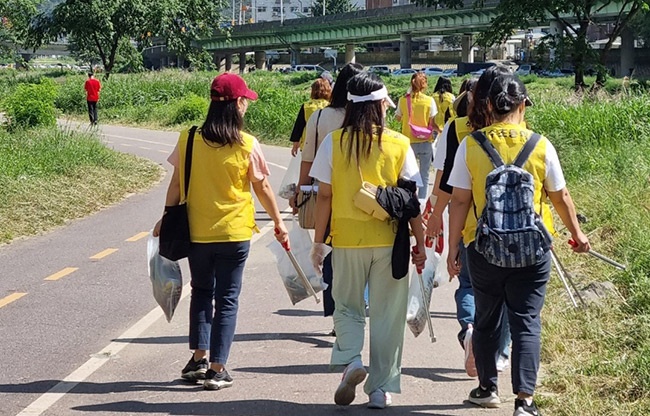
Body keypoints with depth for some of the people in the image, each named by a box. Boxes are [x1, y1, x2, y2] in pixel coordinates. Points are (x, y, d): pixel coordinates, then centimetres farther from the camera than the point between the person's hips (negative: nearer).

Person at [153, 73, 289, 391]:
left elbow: (176, 185, 0)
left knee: (201, 293, 20)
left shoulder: (188, 140, -6)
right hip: (235, 233, -2)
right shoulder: (247, 145, -10)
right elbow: (262, 188, -2)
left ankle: (199, 358, 15)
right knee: (227, 299, 6)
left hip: (196, 231, 2)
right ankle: (217, 369, 4)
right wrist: (278, 222, 12)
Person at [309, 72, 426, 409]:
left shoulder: (334, 142, -4)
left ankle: (350, 359, -9)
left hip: (347, 241, 0)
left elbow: (324, 196, -3)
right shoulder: (399, 145, -5)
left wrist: (318, 241, 5)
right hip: (389, 241, 0)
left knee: (347, 307, 17)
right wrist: (420, 243, 7)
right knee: (386, 315, 10)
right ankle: (380, 388, 13)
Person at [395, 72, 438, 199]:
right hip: (425, 141, -1)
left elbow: (398, 117, 8)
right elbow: (432, 123, -9)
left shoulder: (403, 100, -6)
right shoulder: (429, 101, -10)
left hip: (408, 141, 1)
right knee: (424, 176, 8)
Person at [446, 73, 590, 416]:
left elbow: (459, 201, -5)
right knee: (526, 322, 4)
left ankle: (487, 388, 29)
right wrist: (577, 234, 20)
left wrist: (453, 247, 3)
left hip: (483, 247, 1)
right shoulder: (541, 146, -5)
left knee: (486, 319, 17)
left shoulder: (470, 145, -6)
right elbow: (560, 197, 4)